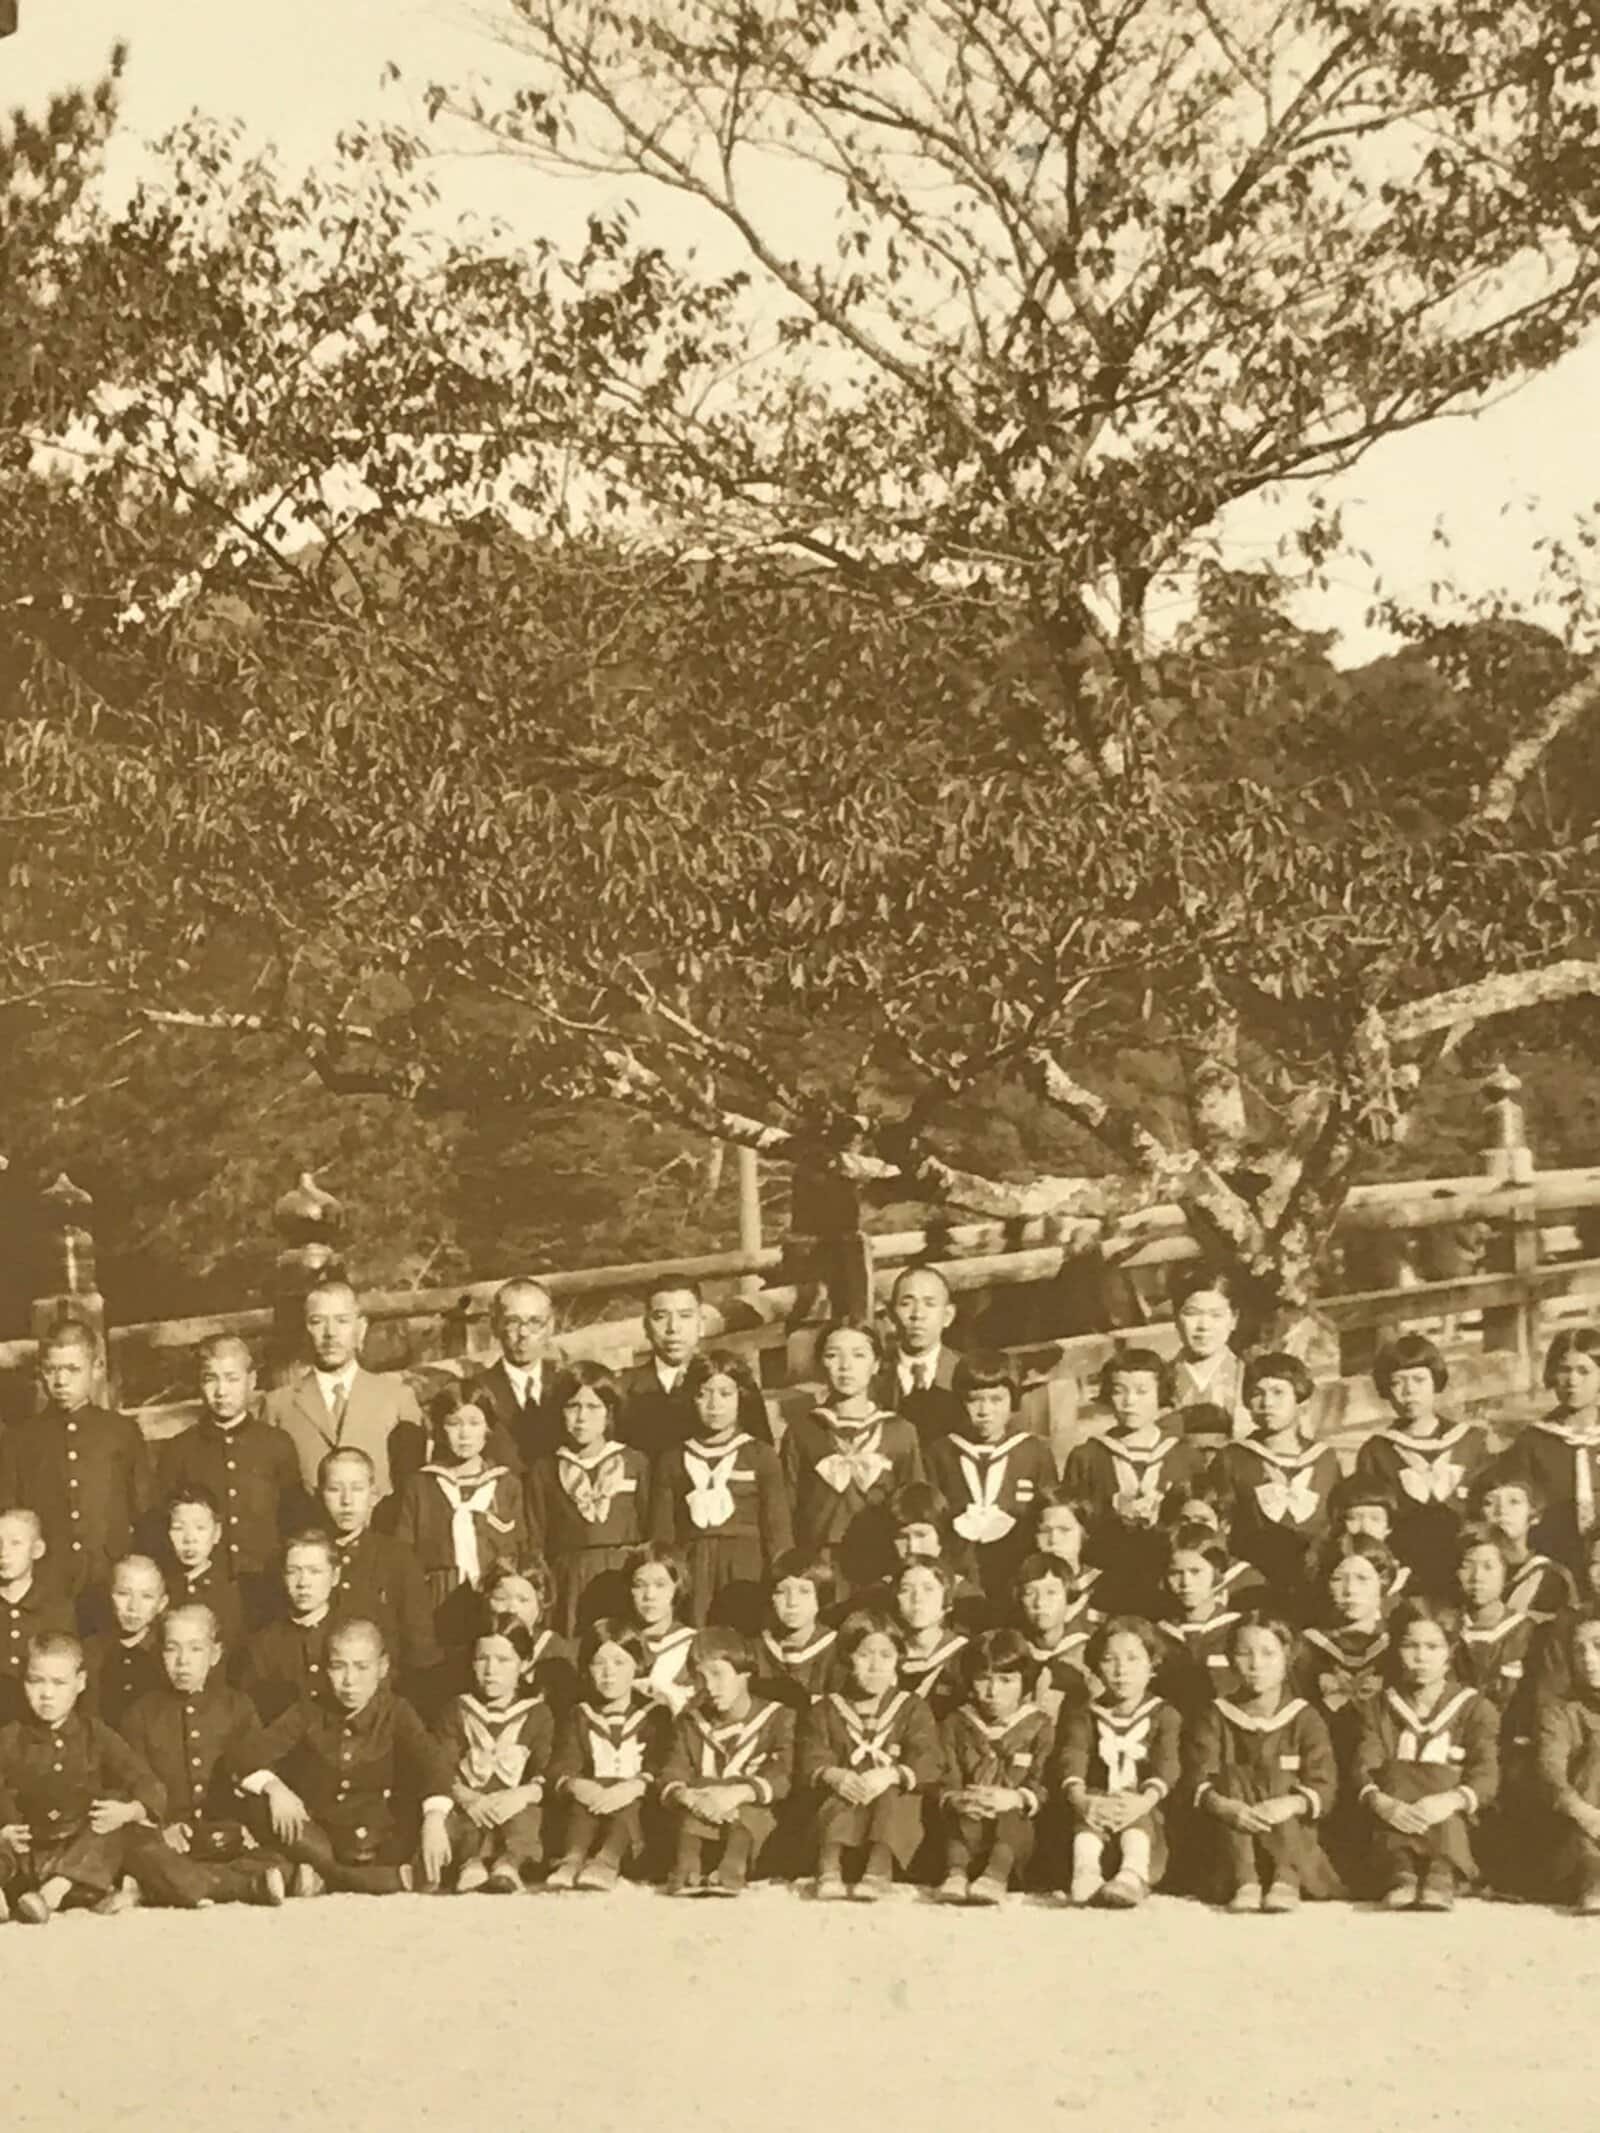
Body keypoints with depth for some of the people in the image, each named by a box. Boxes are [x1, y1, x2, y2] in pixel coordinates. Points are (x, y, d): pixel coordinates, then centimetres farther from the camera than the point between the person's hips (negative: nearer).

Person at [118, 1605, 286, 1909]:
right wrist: (161, 1824, -14)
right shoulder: (142, 1713, 13)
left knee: (277, 1863, -30)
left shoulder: (238, 1707, 15)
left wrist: (247, 1823, -9)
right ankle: (252, 1885, -42)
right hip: (166, 1835, 0)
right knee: (143, 1857, -38)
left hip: (225, 1834, 1)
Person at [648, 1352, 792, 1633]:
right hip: (690, 1577, 1)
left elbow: (779, 1534, 3)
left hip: (747, 1572, -1)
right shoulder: (672, 1460, 11)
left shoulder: (761, 1456, 6)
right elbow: (662, 1536, 10)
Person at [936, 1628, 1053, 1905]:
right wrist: (955, 1799, -24)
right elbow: (945, 1781, 2)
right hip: (969, 1821, 1)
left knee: (1012, 1818, -33)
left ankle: (996, 1875, -54)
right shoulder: (955, 1724, 14)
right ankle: (956, 1872, -52)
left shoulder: (1038, 1726, 9)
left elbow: (1042, 1787, -3)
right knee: (960, 1820, -31)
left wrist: (1016, 1799, -27)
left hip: (1016, 1822, -1)